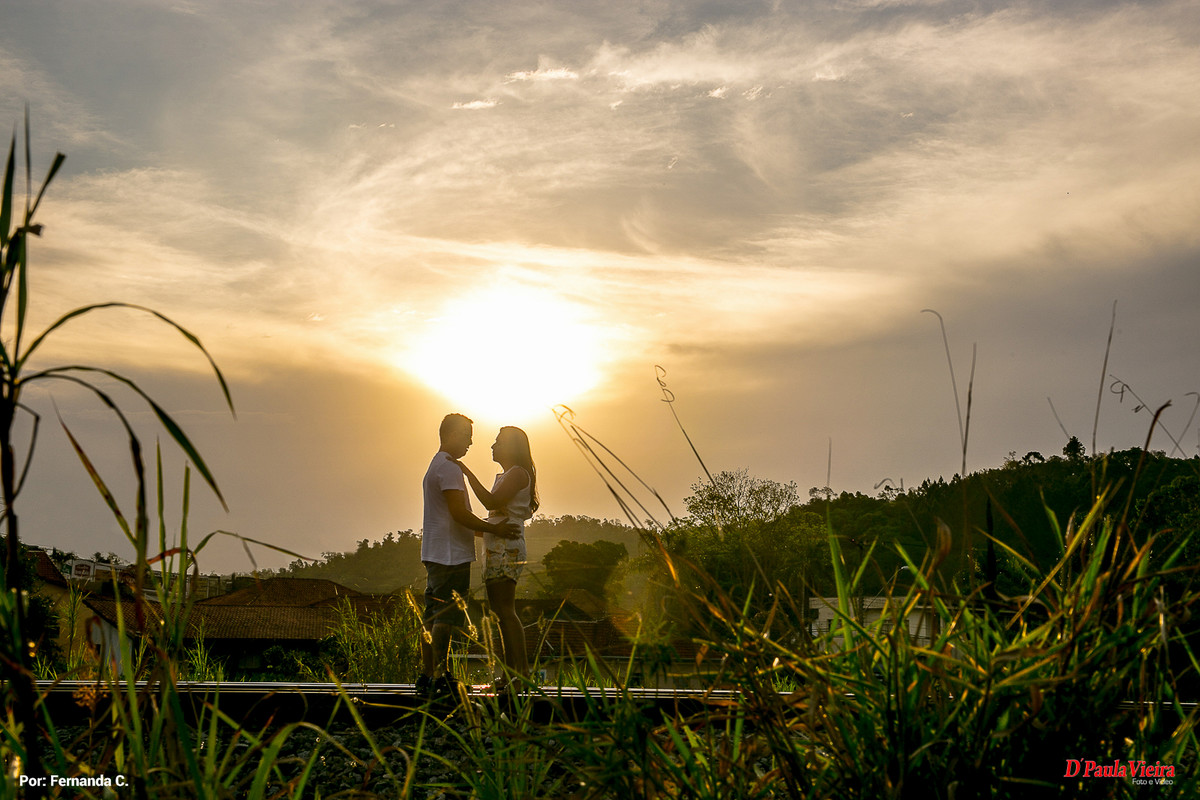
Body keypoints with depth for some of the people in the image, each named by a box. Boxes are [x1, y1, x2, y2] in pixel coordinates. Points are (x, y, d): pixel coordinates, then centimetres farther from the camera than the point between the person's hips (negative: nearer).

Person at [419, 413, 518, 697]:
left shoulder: (437, 466, 22)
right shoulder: (449, 467, -12)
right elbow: (459, 513, -19)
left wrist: (485, 530, 25)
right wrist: (492, 529, -12)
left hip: (435, 553, 11)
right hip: (450, 553, -11)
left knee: (433, 615, 11)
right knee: (445, 616, -10)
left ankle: (427, 675, 14)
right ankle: (440, 677, -9)